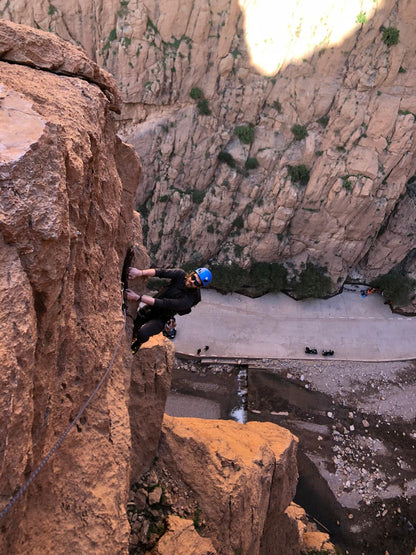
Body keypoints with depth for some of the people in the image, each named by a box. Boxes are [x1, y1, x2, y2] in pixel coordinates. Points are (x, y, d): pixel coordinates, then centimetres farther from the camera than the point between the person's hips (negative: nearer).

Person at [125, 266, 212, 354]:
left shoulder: (188, 300, -28)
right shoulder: (180, 275, -14)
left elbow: (164, 304, -34)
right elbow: (160, 272, -24)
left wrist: (138, 298, -40)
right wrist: (140, 272, -43)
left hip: (160, 319, -5)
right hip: (149, 309, 5)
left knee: (142, 334, -26)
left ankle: (137, 343, 9)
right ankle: (132, 338, 37)